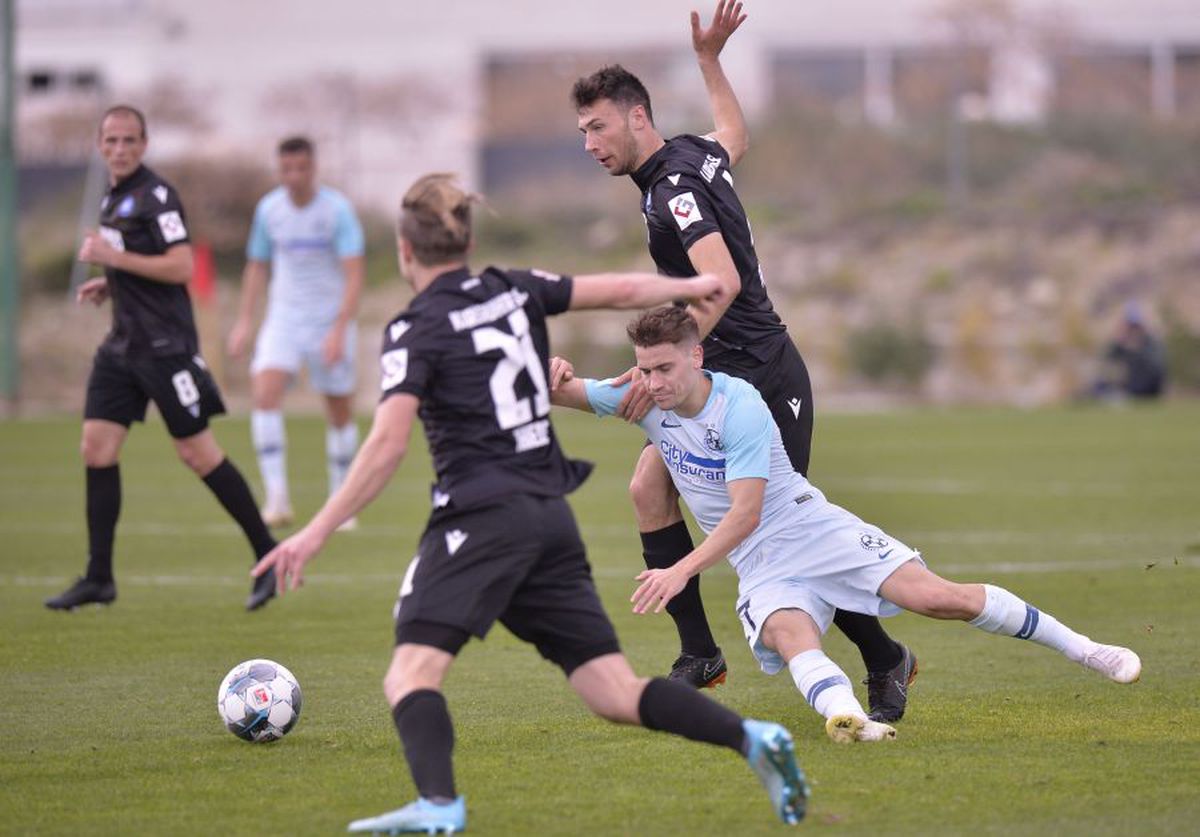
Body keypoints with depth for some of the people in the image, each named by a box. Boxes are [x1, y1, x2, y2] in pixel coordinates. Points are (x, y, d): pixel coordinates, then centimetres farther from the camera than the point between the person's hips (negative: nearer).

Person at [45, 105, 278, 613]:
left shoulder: (157, 196, -12)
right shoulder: (112, 198, 16)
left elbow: (180, 268, -20)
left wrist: (115, 256, -19)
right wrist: (107, 285, 11)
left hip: (164, 345, -9)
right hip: (123, 343, 9)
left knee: (196, 452, -5)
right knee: (97, 450, 2)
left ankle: (268, 555, 5)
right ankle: (98, 578, 6)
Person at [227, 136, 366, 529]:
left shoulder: (337, 210, -12)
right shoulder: (269, 209, 1)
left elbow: (354, 275, -16)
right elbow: (257, 266, 13)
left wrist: (339, 330, -26)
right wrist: (244, 322, 7)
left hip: (331, 321, -2)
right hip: (284, 318, 2)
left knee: (340, 412, 5)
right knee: (265, 395, -20)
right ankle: (277, 497, -21)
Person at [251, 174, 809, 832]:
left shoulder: (417, 331, -4)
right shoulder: (514, 291, 13)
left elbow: (387, 445, -13)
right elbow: (620, 291, 19)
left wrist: (316, 532, -14)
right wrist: (688, 287, 38)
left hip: (480, 515, -7)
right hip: (552, 515, 7)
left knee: (411, 675, -14)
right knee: (616, 695, 7)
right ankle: (752, 739, -9)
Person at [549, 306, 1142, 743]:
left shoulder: (739, 407, -22)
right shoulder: (644, 398, -4)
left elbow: (744, 514, -25)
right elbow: (561, 395, -1)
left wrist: (681, 572, -33)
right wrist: (554, 376, -26)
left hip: (816, 530, -4)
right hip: (762, 569, 4)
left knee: (938, 597, -16)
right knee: (790, 637, -31)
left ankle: (1081, 648, -2)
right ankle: (844, 713, -60)